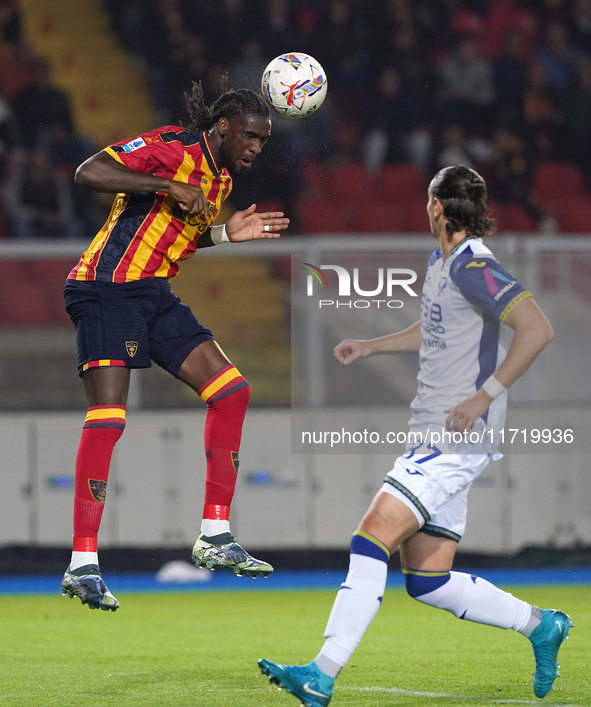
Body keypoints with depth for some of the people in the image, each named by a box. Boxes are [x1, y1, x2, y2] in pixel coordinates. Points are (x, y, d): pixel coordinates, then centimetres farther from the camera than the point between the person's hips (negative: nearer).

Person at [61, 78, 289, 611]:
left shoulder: (221, 179, 13)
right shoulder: (173, 147, -14)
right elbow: (89, 173, -24)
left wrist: (226, 233, 11)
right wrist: (168, 186, -26)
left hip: (155, 294, 9)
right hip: (107, 288, -9)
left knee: (231, 391, 2)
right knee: (108, 417, -17)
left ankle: (215, 538, 8)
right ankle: (83, 565, -15)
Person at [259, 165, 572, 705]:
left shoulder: (473, 267, -13)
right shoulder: (439, 264, 16)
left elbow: (537, 328, -24)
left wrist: (484, 397, -25)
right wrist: (369, 347, 29)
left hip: (459, 435, -10)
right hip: (433, 437, 10)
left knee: (373, 538, -18)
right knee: (427, 582, 8)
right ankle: (540, 625, 22)